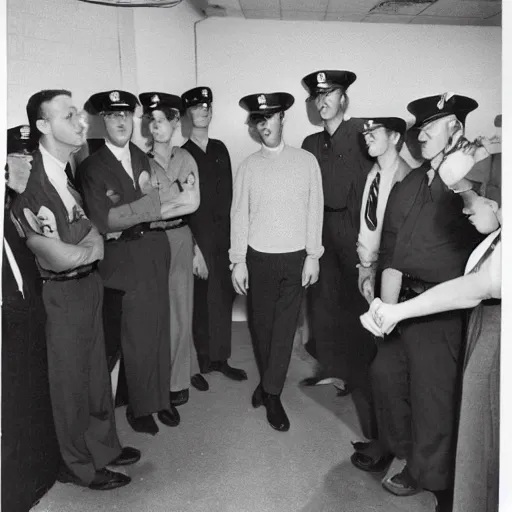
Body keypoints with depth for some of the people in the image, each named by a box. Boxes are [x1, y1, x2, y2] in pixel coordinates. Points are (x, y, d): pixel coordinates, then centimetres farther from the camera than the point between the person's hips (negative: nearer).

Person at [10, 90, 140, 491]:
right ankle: (79, 465, 34)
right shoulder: (31, 181, -19)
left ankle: (103, 445, 43)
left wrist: (88, 239, -13)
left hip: (89, 283, 7)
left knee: (96, 369, 21)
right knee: (71, 378, 11)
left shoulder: (70, 170, 3)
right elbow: (60, 256, -21)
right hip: (63, 292, -7)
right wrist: (93, 247, -5)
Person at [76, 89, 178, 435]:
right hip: (125, 258, -4)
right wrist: (152, 202, -17)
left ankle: (161, 396, 30)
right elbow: (104, 221, -15)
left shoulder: (143, 158, 10)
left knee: (159, 326, 13)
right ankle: (140, 406, 24)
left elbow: (161, 202, 10)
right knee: (137, 335, 4)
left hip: (156, 251, 5)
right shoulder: (91, 167, -6)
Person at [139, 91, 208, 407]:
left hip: (180, 238, 2)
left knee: (181, 309, 10)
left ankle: (180, 376, 28)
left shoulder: (186, 159, 4)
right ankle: (185, 370, 22)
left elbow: (193, 204, -5)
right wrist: (178, 198, -12)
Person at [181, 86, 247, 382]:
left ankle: (221, 358, 20)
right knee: (199, 301, 1)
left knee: (224, 297, 7)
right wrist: (195, 246, -11)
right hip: (197, 240, -4)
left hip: (223, 239, 4)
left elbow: (228, 194, 10)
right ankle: (201, 362, 16)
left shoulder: (220, 149, 12)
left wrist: (229, 236, 3)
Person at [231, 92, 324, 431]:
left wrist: (313, 255, -3)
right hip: (258, 258, 1)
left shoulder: (306, 161, 1)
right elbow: (239, 215, 2)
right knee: (262, 323, 11)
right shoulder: (248, 166, 3)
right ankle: (270, 383, 32)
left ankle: (271, 391, 15)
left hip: (296, 257, -1)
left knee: (285, 326, 2)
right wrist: (238, 261, -1)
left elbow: (315, 210, 1)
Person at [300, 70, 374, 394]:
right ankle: (330, 368, 26)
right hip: (322, 234, 6)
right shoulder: (311, 143, 13)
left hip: (354, 234, -5)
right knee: (323, 301, 10)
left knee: (356, 303, 4)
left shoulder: (362, 134, -6)